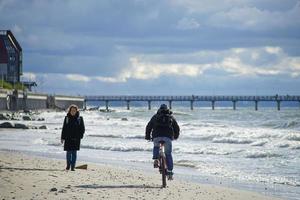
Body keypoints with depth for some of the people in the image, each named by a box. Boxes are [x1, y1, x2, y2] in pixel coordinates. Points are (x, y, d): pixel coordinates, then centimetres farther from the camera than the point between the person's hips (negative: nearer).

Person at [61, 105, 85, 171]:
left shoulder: (79, 118, 2)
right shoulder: (67, 118, 5)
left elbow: (82, 129, 4)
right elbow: (64, 129, 7)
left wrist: (80, 136, -8)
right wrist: (62, 138, 3)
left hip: (76, 138, -1)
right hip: (68, 138, 1)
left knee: (74, 153, 1)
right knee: (68, 152, 3)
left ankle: (73, 167, 4)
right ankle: (68, 166, 16)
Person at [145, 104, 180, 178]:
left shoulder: (155, 116, 19)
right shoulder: (171, 117, 21)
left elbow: (148, 127, 19)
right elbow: (177, 128, 25)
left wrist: (147, 136, 33)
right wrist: (175, 136, 43)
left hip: (156, 136, 0)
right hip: (168, 137, 0)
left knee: (156, 147, 30)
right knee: (168, 154, 14)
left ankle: (156, 159, 4)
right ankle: (170, 171, 8)